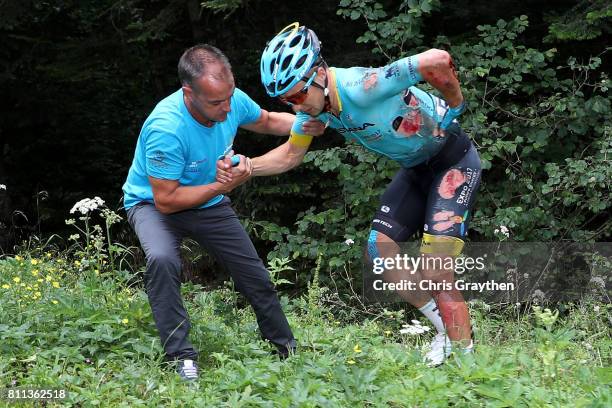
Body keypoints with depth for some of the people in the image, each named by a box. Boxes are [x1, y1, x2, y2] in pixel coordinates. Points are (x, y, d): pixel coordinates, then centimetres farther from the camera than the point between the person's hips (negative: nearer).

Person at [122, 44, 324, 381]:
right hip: (153, 204, -5)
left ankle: (288, 351, 33)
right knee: (162, 259, -37)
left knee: (256, 278, 9)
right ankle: (180, 356, -26)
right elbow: (165, 200, -31)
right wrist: (223, 187, -32)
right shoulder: (165, 129, -39)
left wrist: (305, 123, -17)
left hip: (209, 204, 6)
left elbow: (267, 121, 3)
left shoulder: (233, 101, -21)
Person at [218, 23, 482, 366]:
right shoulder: (314, 103, -8)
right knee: (380, 249, 2)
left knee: (434, 272, -15)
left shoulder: (360, 89, -35)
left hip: (455, 160, -9)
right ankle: (444, 327, 17)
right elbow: (291, 154, 8)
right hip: (417, 167, 9)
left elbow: (437, 60, -42)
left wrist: (455, 105, -24)